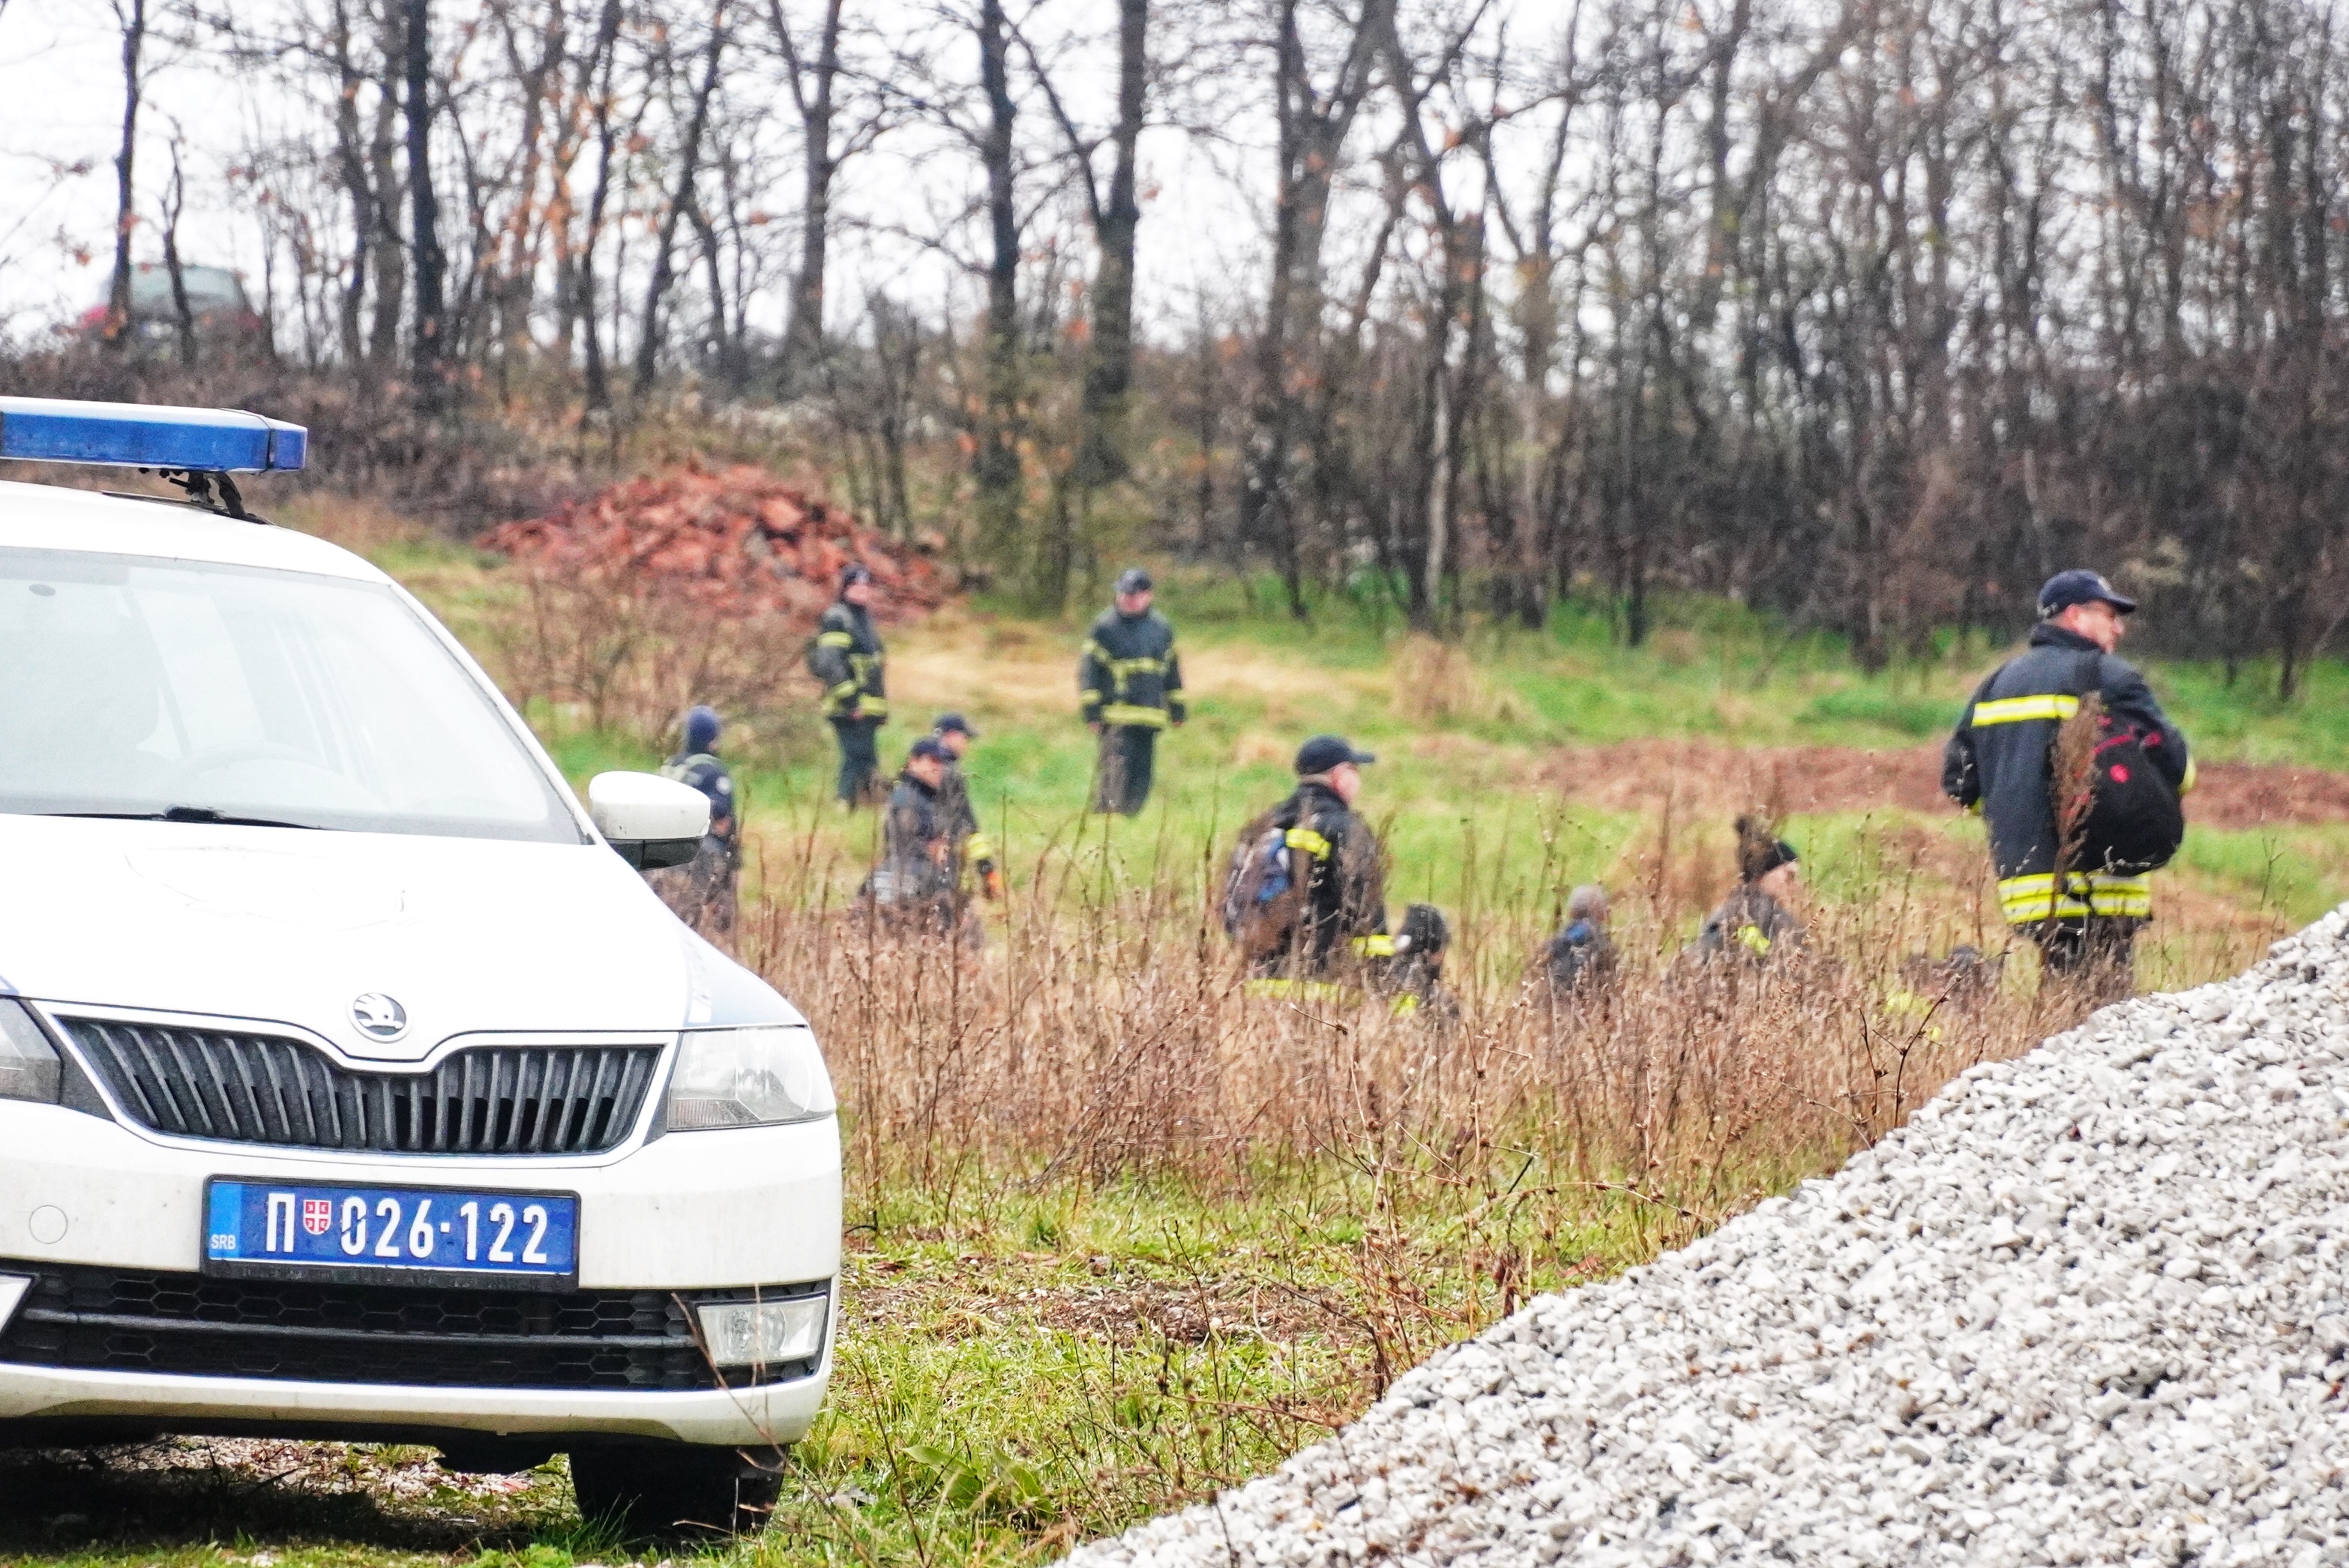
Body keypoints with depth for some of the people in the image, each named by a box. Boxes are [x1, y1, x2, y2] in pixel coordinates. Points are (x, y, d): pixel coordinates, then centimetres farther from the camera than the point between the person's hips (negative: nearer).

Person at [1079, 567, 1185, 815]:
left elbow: (1172, 669, 25)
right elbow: (1088, 668, -1)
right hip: (1116, 717, -5)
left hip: (1151, 716, 5)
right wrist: (1091, 708, -8)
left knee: (1141, 777, 5)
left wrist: (1176, 707, 22)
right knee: (1115, 774, -15)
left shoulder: (1161, 628, 15)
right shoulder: (1105, 626, 0)